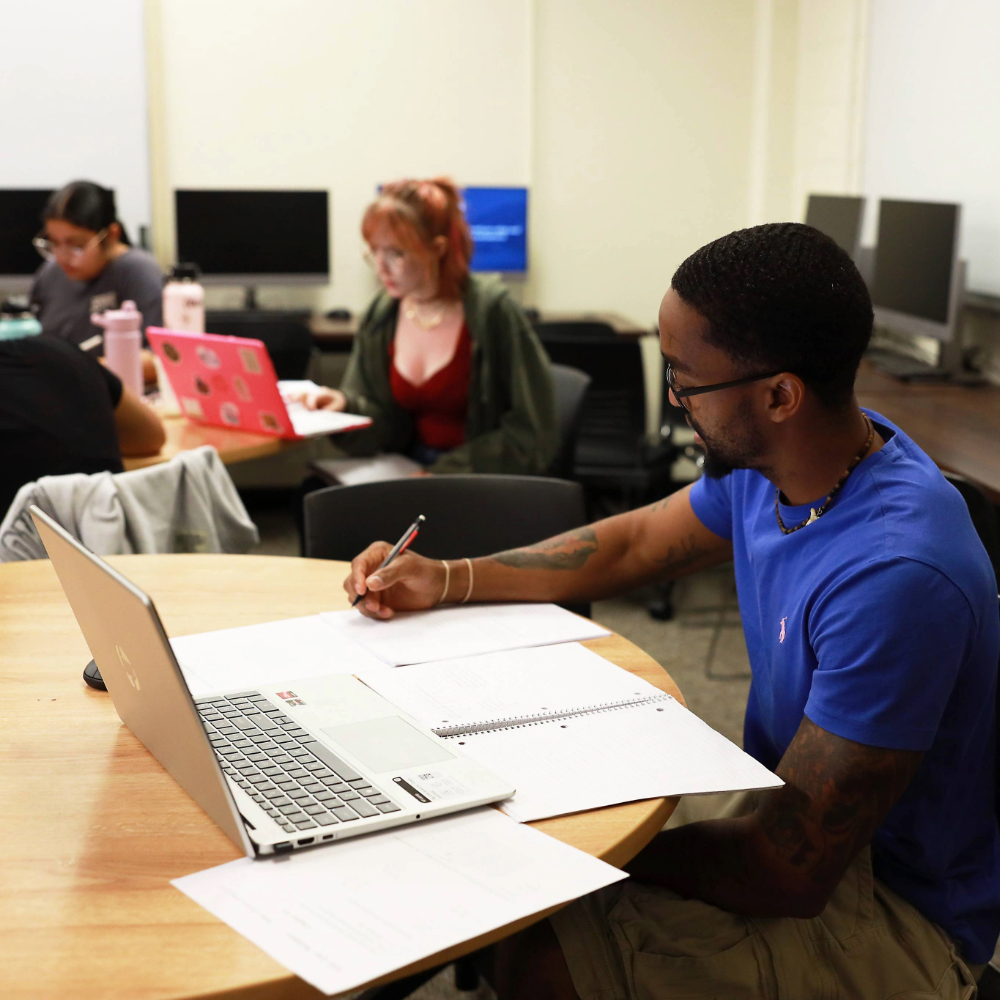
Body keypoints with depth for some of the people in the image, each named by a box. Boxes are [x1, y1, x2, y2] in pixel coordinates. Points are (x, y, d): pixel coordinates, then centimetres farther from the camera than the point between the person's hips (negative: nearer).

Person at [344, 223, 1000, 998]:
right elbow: (635, 543, 12)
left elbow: (789, 872, -29)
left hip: (898, 915, -8)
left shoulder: (895, 576, -34)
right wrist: (446, 580, 3)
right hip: (797, 816, 8)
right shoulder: (764, 466, -7)